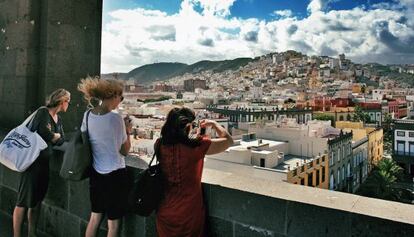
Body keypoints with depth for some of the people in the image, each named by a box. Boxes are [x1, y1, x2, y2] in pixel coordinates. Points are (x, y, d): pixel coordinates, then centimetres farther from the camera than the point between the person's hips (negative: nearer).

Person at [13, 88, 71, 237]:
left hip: (45, 163, 8)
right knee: (24, 201, 0)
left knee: (37, 201, 14)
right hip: (33, 161, -8)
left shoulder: (58, 119, 13)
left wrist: (54, 136, -9)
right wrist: (55, 136, -3)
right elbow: (44, 133, -22)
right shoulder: (43, 112, -11)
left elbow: (61, 140, 9)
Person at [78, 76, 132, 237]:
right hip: (115, 174, -6)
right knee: (113, 222, 7)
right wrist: (128, 131, 3)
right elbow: (125, 151, -10)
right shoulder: (116, 118, -18)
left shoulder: (87, 115, -1)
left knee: (95, 216, 21)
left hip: (96, 173, 6)